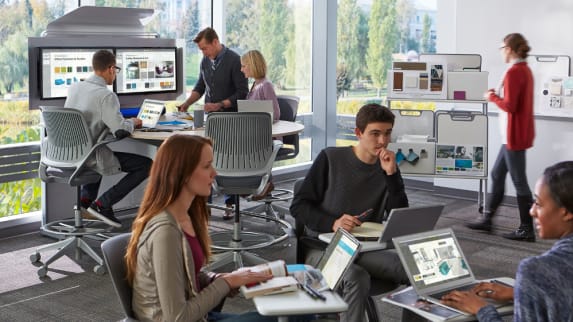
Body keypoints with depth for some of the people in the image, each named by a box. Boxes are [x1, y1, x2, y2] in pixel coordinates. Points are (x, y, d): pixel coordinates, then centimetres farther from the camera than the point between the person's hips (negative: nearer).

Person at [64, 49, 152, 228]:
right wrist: (133, 123, 1)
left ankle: (86, 198, 25)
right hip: (89, 157, -8)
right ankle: (102, 204, -3)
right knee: (147, 165, -3)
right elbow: (120, 130, -22)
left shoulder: (73, 88, 6)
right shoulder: (106, 96, -17)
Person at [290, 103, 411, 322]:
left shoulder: (388, 167, 9)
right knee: (357, 278, -36)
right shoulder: (330, 159, -2)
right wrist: (333, 223, -22)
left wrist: (391, 174, -12)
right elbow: (298, 207, -4)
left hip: (366, 248, 4)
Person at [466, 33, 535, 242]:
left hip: (514, 136, -10)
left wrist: (493, 97, -6)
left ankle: (527, 229, 5)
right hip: (516, 134, 10)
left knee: (519, 181, -2)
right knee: (497, 175, 16)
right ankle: (487, 219, 24)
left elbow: (509, 106, -21)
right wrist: (499, 96, 8)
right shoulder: (525, 70, 11)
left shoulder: (513, 72, -18)